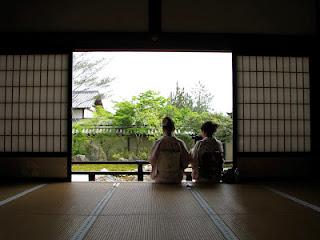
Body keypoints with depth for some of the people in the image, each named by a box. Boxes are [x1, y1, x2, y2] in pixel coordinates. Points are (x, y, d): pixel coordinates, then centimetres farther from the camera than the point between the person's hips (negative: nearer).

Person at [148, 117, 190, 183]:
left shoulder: (158, 143, -11)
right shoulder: (180, 143, -8)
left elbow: (152, 160, -4)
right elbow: (187, 159, -3)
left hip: (161, 179, -1)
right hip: (176, 179, 1)